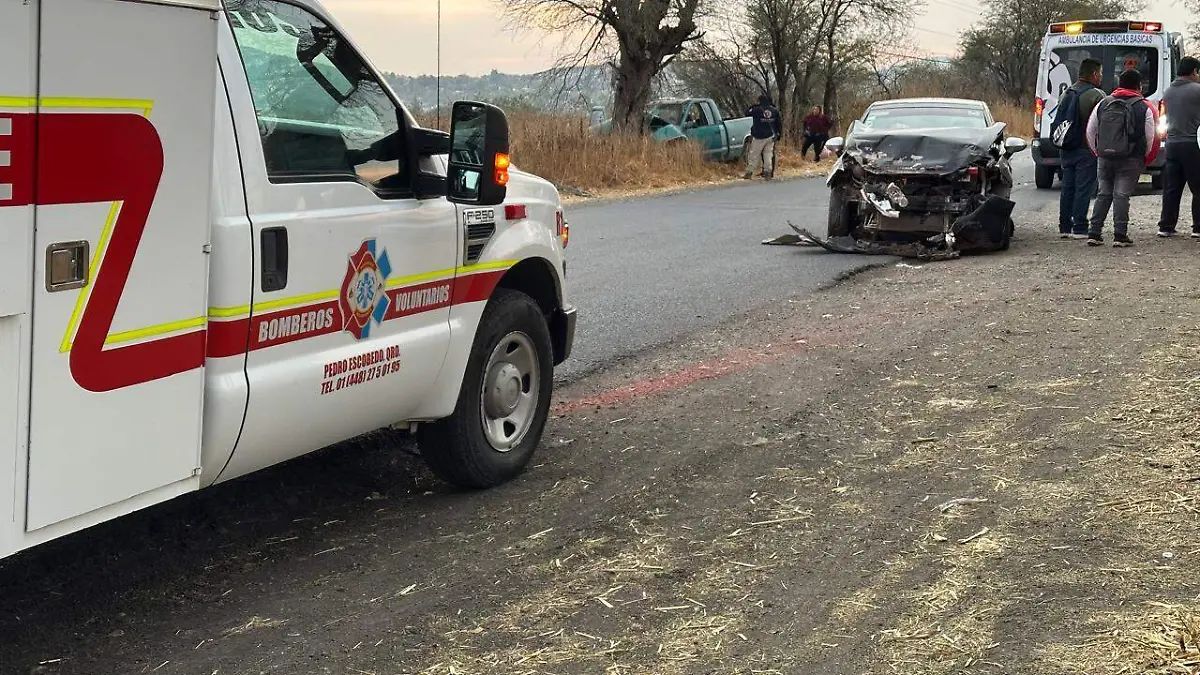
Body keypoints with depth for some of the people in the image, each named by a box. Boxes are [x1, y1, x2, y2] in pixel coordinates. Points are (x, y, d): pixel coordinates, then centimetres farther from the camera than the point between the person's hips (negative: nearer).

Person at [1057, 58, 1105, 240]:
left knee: (1067, 188, 11)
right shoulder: (1097, 95, -11)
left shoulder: (1066, 94, 13)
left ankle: (1065, 227, 13)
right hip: (1087, 149, -7)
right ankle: (1079, 228, -6)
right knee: (1084, 189, -5)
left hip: (1067, 149, 7)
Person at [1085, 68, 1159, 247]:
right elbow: (1151, 138, -2)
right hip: (1131, 159, -3)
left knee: (1104, 194, 11)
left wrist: (1098, 153, 18)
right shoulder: (1144, 108, -2)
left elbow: (1090, 132, 10)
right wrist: (1144, 160, 11)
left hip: (1104, 158, 3)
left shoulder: (1103, 104, 8)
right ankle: (1120, 235, -4)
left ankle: (1094, 234, 8)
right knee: (1122, 195, -2)